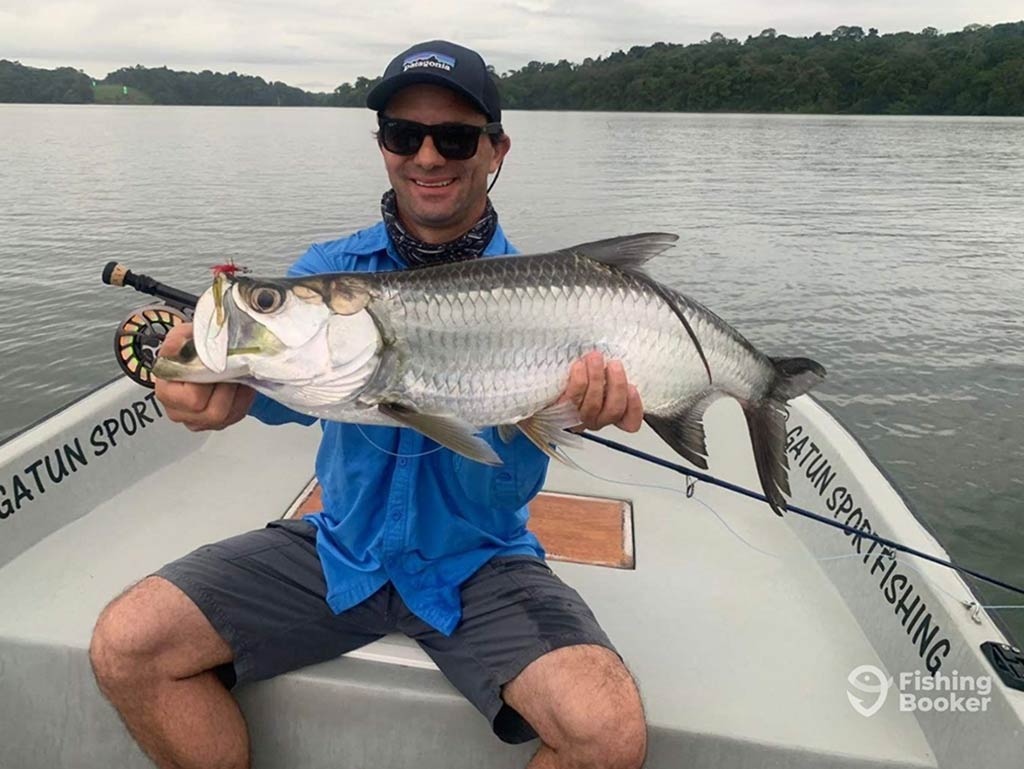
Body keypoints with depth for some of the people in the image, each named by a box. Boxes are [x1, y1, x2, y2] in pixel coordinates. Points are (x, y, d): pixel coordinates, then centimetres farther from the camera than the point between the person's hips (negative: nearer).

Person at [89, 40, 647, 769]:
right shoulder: (331, 269, -1)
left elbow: (508, 490, -19)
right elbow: (282, 388, -21)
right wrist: (220, 393, -44)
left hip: (476, 565, -2)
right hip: (341, 548, 3)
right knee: (124, 644, -9)